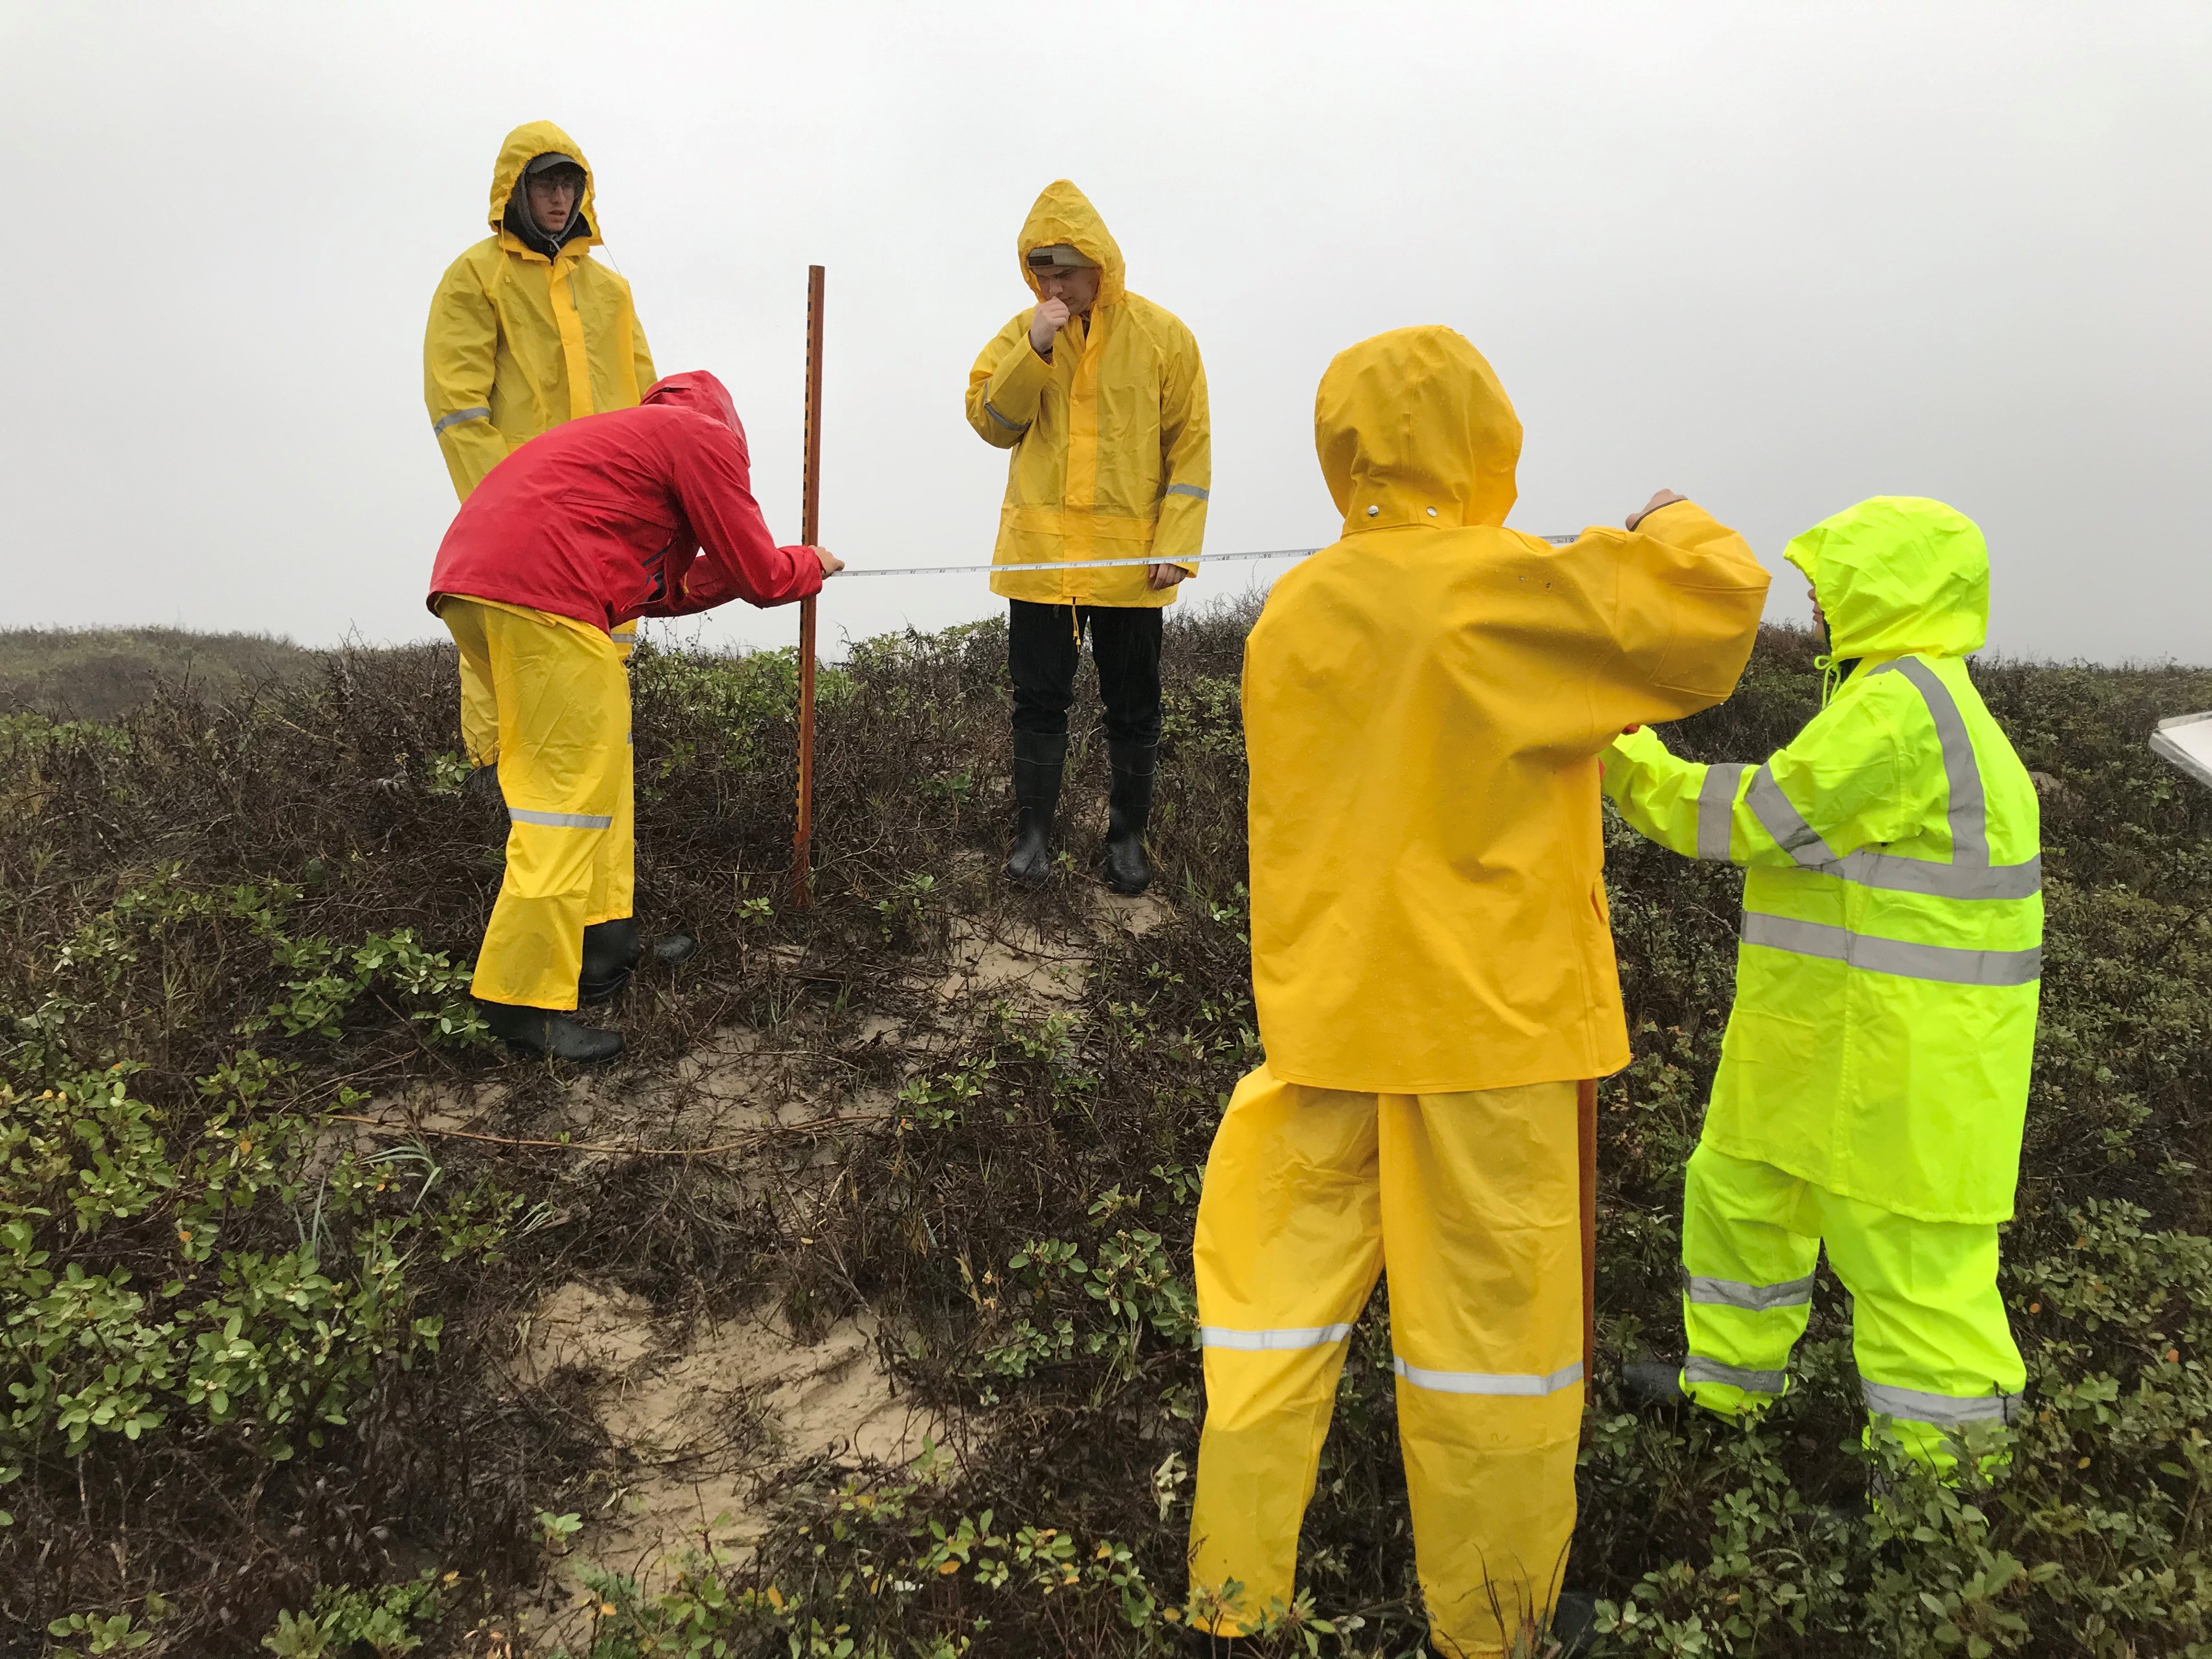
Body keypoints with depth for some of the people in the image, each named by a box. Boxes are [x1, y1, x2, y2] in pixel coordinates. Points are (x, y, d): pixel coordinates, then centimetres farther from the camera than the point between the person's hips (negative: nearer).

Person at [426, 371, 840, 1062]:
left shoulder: (633, 438, 33)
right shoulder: (706, 438, 8)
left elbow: (663, 589, 30)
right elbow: (762, 577, 9)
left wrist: (755, 566, 33)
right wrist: (811, 564, 29)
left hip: (466, 576, 10)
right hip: (537, 589, -10)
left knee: (597, 761, 19)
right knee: (573, 791, -7)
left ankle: (600, 945, 23)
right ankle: (524, 1000, -6)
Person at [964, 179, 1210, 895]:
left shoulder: (1163, 337, -1)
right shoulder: (1023, 333, 5)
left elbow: (1191, 447, -1)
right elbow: (990, 422, -2)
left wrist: (1176, 545, -8)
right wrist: (1033, 350, -15)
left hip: (1129, 558, -1)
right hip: (1039, 553, 2)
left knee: (1132, 704, 8)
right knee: (1039, 697, 6)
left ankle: (1128, 836, 22)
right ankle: (1033, 832, 18)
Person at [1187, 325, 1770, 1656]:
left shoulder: (1292, 614, 4)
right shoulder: (1508, 591, -13)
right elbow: (1719, 610, -10)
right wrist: (1672, 530, 8)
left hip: (1328, 1018, 5)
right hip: (1483, 1016, -5)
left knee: (1279, 1297, 13)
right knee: (1491, 1318, 9)